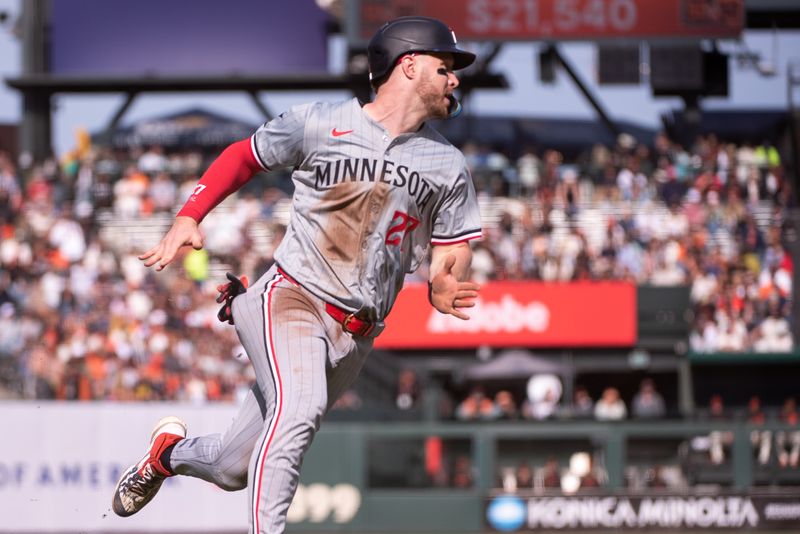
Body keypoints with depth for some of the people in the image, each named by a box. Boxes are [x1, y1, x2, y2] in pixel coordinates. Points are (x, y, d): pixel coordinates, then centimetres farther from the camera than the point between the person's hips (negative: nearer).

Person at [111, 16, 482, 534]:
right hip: (291, 298, -4)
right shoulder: (319, 124, -2)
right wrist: (189, 217, -1)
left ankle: (171, 452, 39)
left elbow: (453, 250, 11)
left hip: (355, 336, 4)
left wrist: (443, 288, -12)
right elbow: (244, 156, 11)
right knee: (299, 406, -35)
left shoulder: (449, 166, 7)